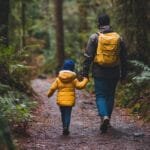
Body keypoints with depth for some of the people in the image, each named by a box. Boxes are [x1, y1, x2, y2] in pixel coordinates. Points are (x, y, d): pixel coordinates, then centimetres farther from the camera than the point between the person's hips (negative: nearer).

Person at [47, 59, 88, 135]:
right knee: (68, 114, 0)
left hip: (61, 100, 2)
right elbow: (79, 85, -6)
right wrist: (85, 80, 12)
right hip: (70, 100, -2)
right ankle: (66, 127, -17)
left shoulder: (58, 78, 1)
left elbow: (53, 88, 1)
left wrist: (49, 94, 18)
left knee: (63, 114, 16)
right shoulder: (73, 79, -5)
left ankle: (64, 127, 19)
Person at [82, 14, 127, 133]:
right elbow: (124, 59, 8)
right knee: (110, 96, 15)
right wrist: (123, 75, 15)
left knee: (100, 96, 2)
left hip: (99, 73, -2)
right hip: (114, 73, 3)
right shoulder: (118, 38, 4)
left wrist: (85, 73, -1)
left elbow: (88, 57, -6)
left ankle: (104, 116, -21)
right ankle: (107, 120, 21)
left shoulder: (95, 38, -5)